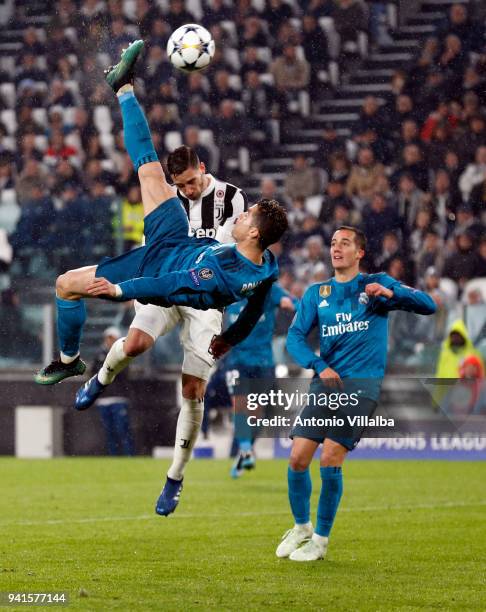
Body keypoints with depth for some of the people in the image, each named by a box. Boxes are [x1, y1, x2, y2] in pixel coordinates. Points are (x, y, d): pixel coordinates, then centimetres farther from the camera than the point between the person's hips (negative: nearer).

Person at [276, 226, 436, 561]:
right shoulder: (316, 293, 13)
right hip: (326, 383, 4)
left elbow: (428, 305, -3)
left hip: (362, 383, -4)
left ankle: (321, 539, 0)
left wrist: (390, 293, -20)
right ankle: (301, 526, 20)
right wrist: (319, 366, -12)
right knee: (298, 457, -4)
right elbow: (295, 336, 6)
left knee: (330, 459, -14)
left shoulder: (376, 284, 4)